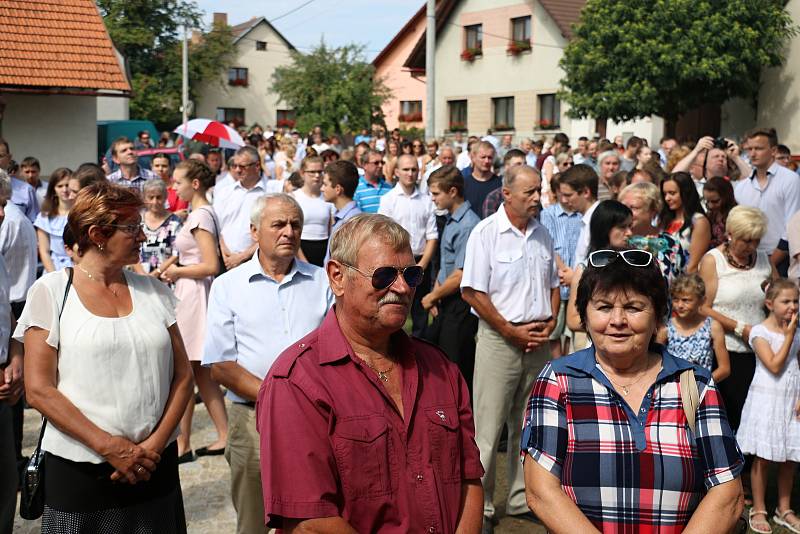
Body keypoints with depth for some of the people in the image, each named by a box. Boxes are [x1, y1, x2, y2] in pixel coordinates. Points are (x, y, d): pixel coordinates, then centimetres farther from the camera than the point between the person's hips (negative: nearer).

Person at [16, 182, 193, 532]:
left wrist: (155, 444, -8)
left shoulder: (154, 292, 6)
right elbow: (38, 390, -8)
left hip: (154, 468, 3)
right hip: (78, 473, -3)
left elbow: (182, 376, 6)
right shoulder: (51, 291, -3)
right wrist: (109, 447, -14)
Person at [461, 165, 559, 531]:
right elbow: (472, 292, -12)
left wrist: (550, 324, 1)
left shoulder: (542, 234, 10)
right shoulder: (486, 233, -8)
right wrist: (512, 331, -12)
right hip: (499, 339, -6)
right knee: (488, 428, -3)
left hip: (539, 342, 6)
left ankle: (522, 500, 24)